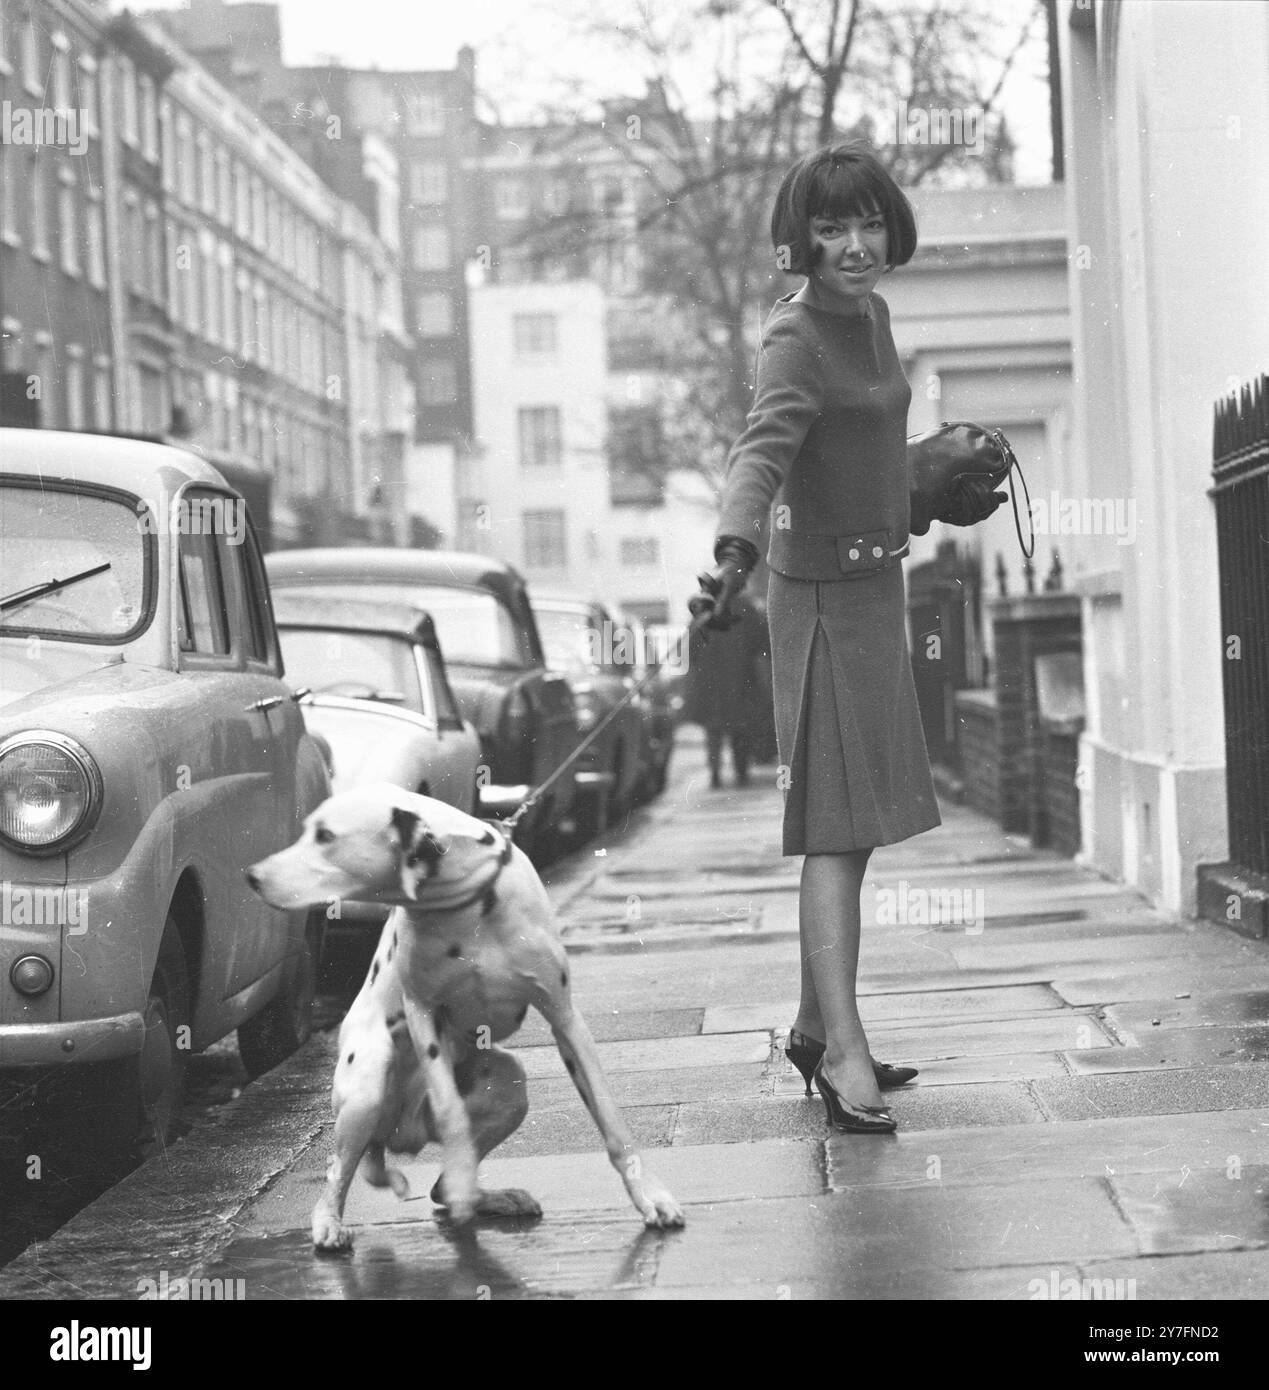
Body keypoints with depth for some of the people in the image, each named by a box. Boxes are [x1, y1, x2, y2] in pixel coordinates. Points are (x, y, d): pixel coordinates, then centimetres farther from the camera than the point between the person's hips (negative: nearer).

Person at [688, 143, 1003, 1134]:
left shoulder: (870, 315, 8)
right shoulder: (796, 337, -19)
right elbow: (764, 448, -37)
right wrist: (736, 552, -54)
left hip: (873, 585, 9)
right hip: (824, 594, -9)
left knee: (853, 825, 14)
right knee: (839, 827, -14)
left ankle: (814, 1029, 24)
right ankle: (844, 1049, -18)